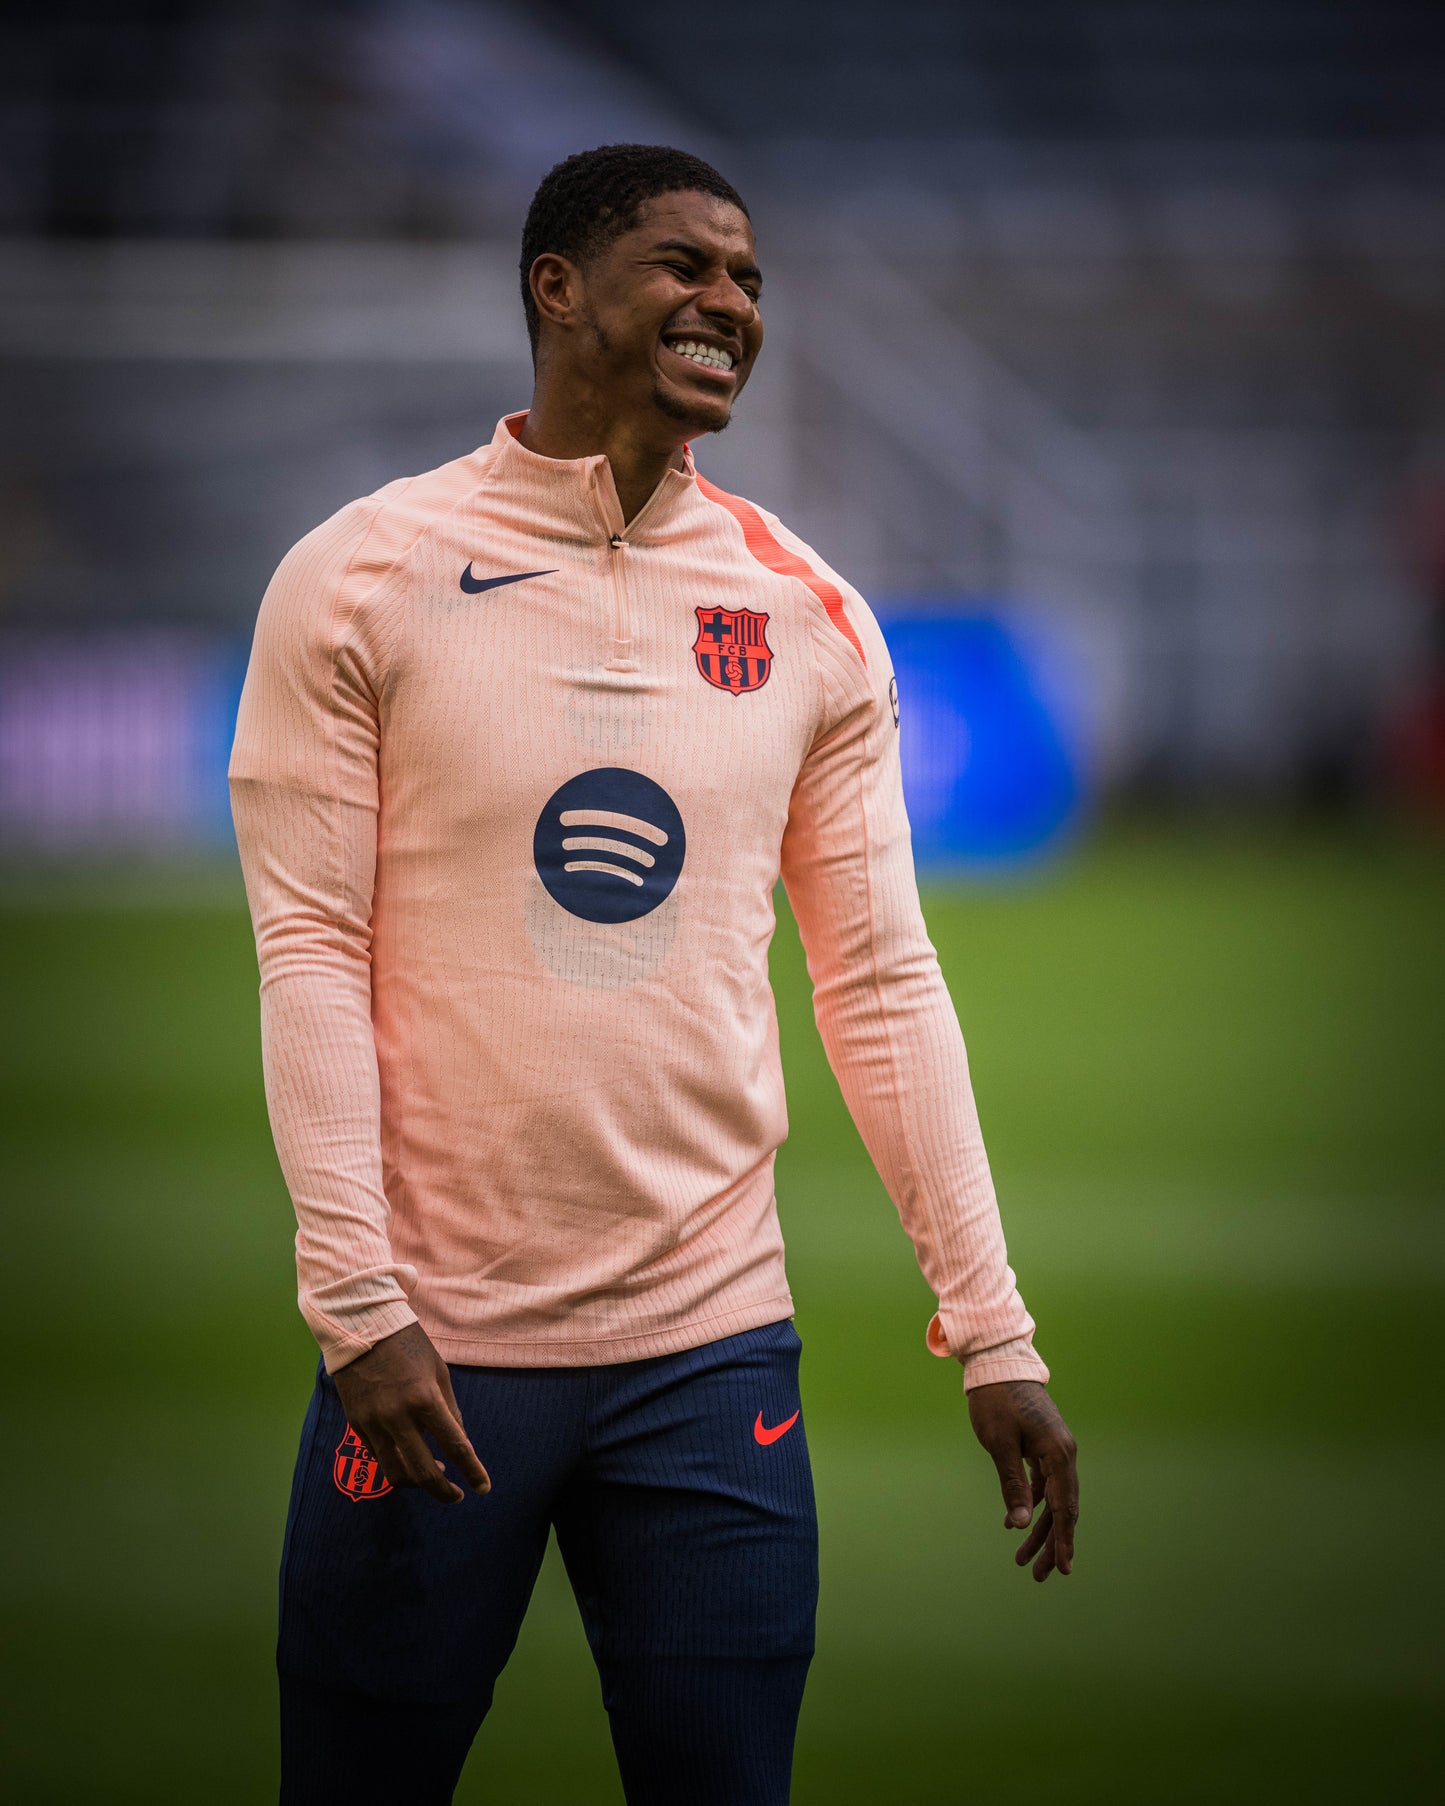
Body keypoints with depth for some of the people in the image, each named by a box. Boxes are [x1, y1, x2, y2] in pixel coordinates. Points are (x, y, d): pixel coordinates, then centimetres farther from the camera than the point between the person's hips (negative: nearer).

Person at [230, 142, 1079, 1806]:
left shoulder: (812, 620, 8)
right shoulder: (361, 581, -2)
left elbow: (882, 979, 9)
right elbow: (308, 952, -5)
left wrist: (992, 1332, 3)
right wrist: (358, 1301, -14)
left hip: (711, 1342, 3)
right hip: (432, 1344, -3)